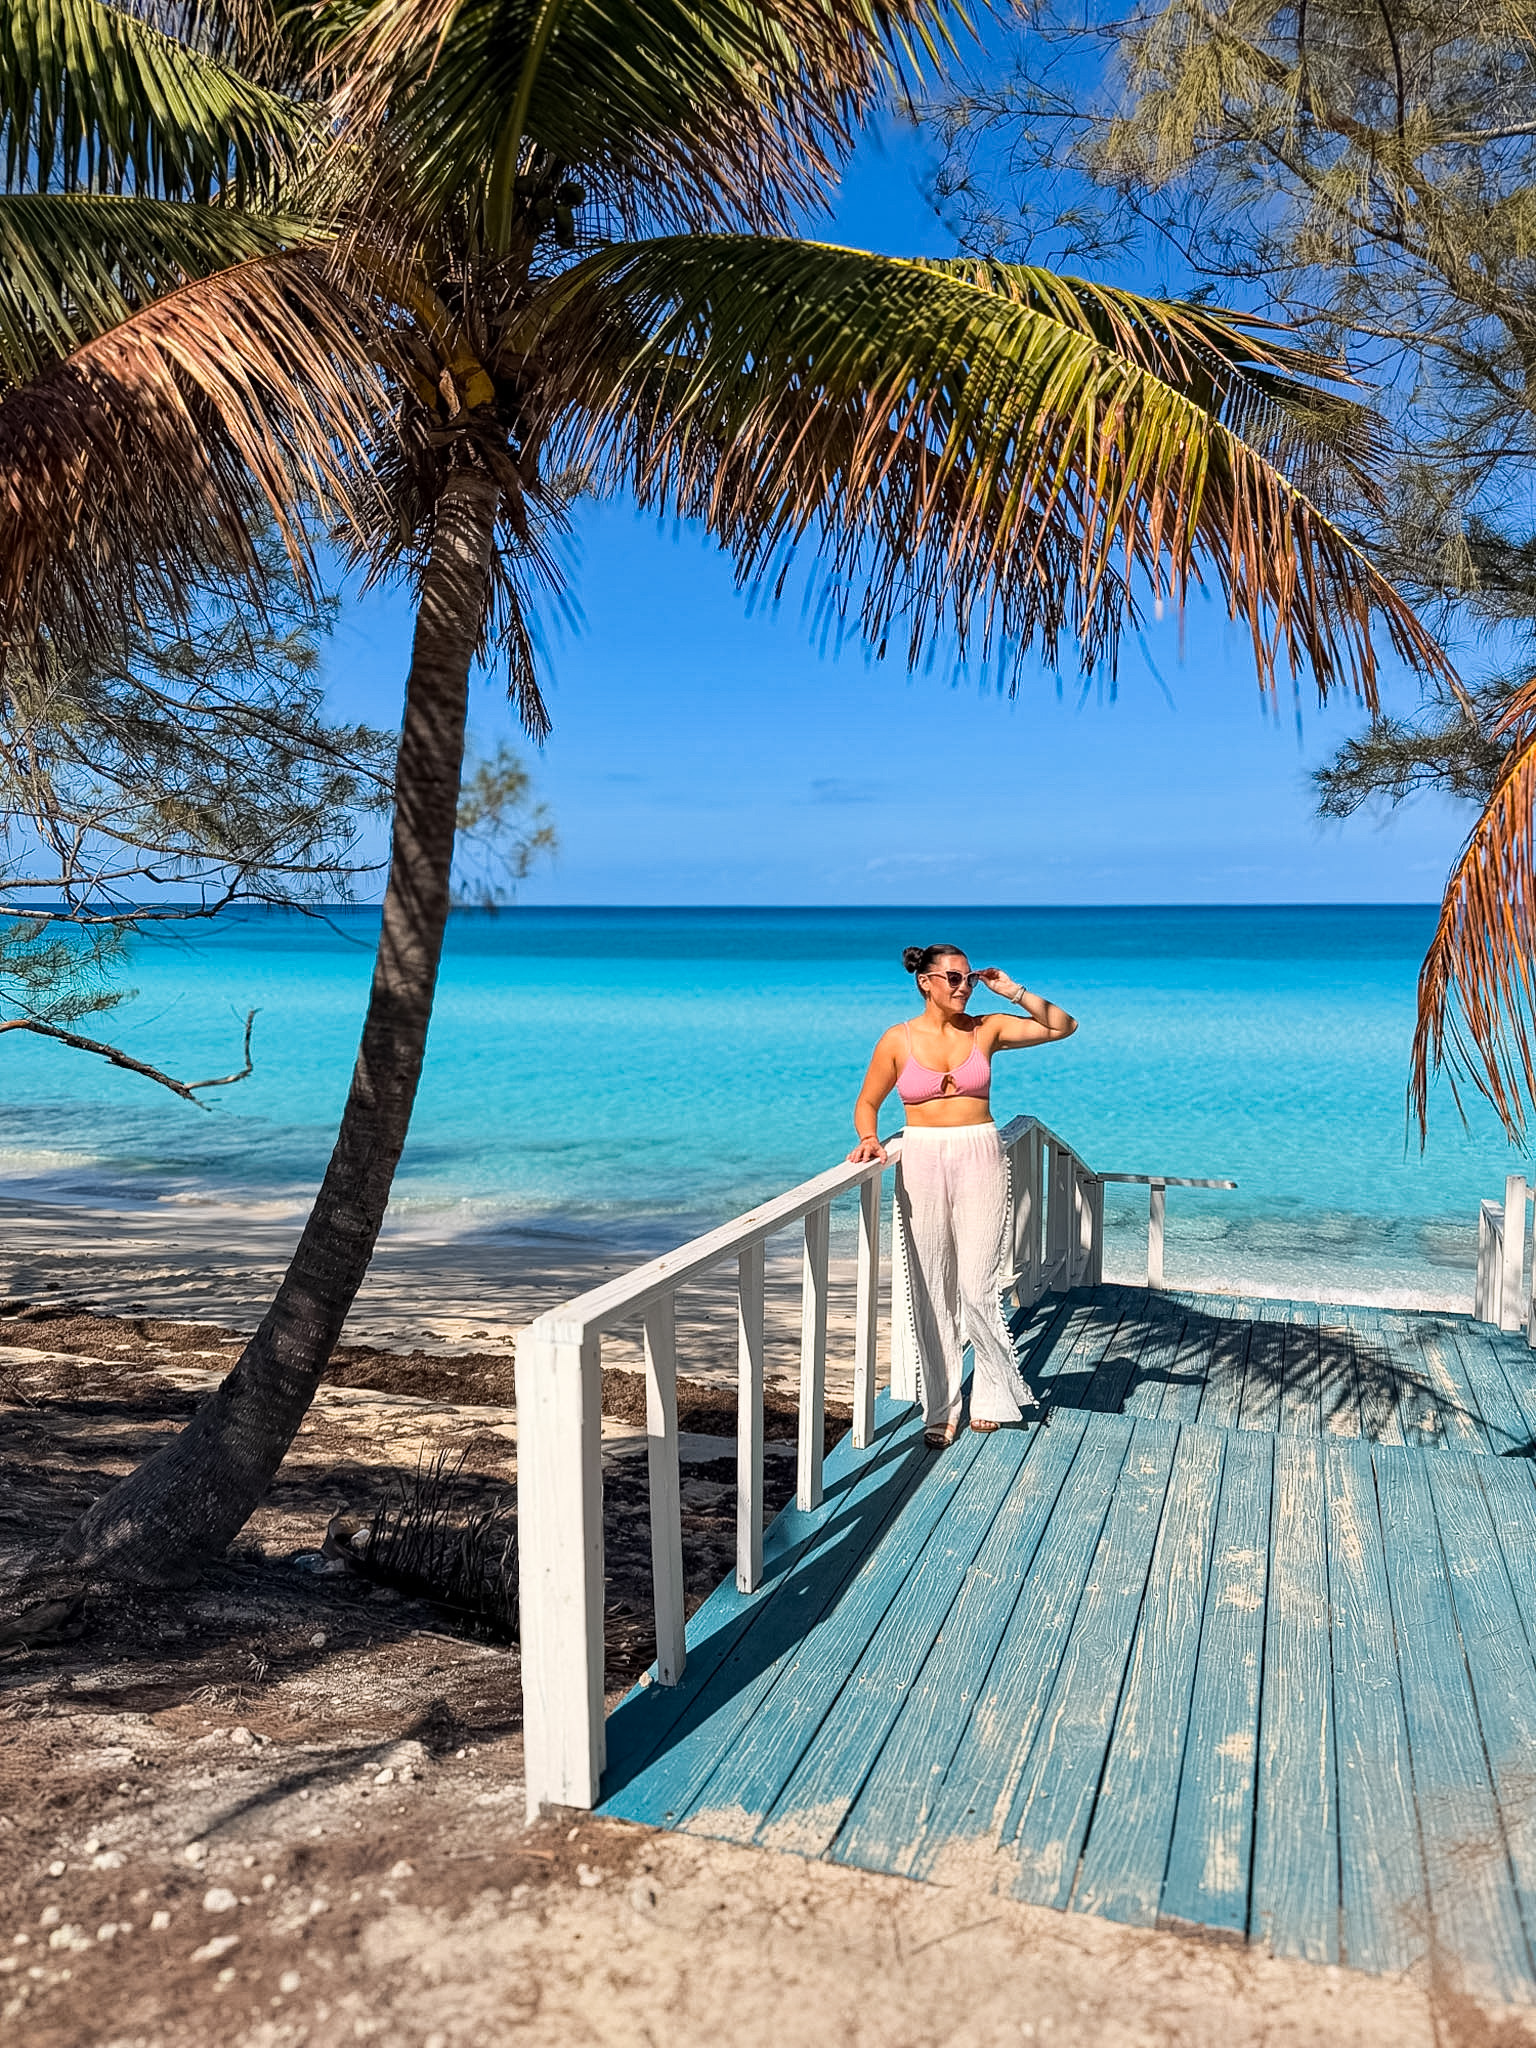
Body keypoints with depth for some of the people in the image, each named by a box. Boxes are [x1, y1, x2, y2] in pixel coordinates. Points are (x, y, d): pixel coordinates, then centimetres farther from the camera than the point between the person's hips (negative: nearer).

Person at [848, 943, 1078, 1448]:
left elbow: (1063, 1027, 5)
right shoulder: (898, 1040, 1)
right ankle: (941, 1410, 16)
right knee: (931, 1291, 4)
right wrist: (869, 1138, -10)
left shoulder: (986, 1029, 3)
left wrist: (1013, 992, -3)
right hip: (922, 1165, 0)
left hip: (980, 1162, 0)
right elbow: (867, 1103, 9)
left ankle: (994, 1393, 20)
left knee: (978, 1287, -4)